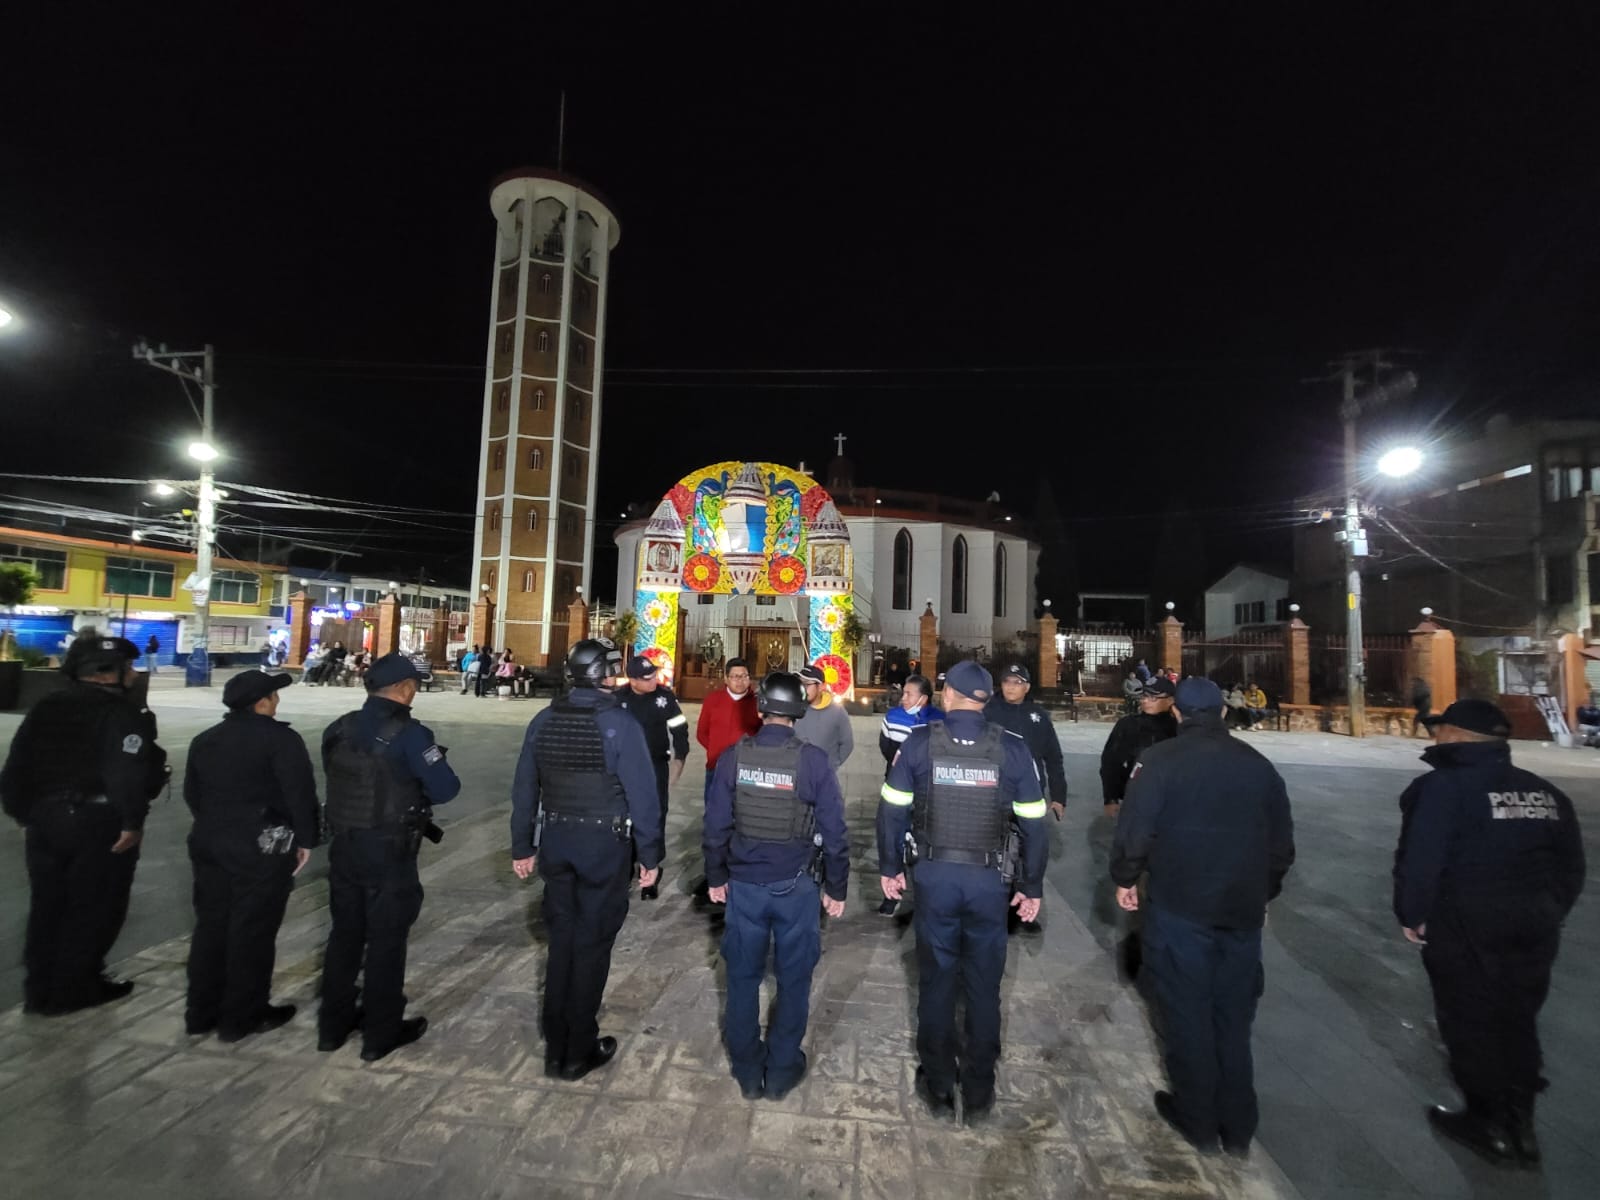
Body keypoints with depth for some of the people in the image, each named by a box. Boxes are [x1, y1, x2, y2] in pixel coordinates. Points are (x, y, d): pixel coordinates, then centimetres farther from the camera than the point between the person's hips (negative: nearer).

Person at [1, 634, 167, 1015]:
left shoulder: (45, 708, 8)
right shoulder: (122, 713, -15)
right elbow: (128, 775, -24)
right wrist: (132, 822, -15)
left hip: (45, 819, 7)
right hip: (100, 823, -7)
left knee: (47, 906, 18)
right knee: (93, 909, 8)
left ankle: (40, 990, 27)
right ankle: (74, 989, 18)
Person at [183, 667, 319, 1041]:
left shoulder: (205, 740, 10)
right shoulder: (280, 739, -16)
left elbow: (192, 793, 17)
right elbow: (300, 794, -19)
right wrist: (304, 839, -8)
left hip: (210, 843, 8)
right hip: (262, 847, -8)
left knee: (211, 926, 18)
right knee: (252, 932, 3)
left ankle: (201, 1012, 28)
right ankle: (241, 1017, 14)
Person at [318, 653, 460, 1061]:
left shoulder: (340, 728, 2)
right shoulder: (408, 733, -20)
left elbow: (338, 780, 11)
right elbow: (445, 789, -20)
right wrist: (417, 786, 2)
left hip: (343, 844, 7)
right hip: (389, 851, -6)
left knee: (345, 932, 21)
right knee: (387, 939, 8)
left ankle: (332, 1025, 35)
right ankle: (381, 1034, 21)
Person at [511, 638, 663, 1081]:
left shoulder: (544, 721, -1)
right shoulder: (620, 724, -17)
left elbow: (524, 790, 6)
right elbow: (642, 794, -17)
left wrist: (523, 847, 16)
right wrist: (650, 854, -7)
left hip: (556, 843, 5)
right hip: (605, 845, -5)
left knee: (561, 939, 18)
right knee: (591, 943, 10)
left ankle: (555, 1047, 31)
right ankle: (578, 1052, 24)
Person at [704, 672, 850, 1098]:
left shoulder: (734, 757, -9)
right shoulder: (813, 759, -15)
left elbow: (716, 824, -3)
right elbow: (833, 830, -10)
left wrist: (716, 877, 11)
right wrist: (836, 888, 2)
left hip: (744, 885, 2)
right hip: (796, 886, -1)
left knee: (743, 978, 18)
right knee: (793, 979, 18)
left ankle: (747, 1071, 33)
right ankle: (782, 1071, 31)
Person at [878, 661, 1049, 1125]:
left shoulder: (919, 743, -9)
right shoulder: (1012, 749, -7)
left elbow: (892, 810, -6)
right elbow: (1033, 825, -3)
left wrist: (890, 867, 7)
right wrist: (1032, 886, 8)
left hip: (934, 875, 0)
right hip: (988, 880, 1)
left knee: (936, 981, 15)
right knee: (983, 985, 16)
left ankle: (938, 1087, 31)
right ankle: (978, 1092, 31)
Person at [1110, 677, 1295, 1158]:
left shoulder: (1159, 759, -13)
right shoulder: (1258, 763, 2)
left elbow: (1134, 830, -16)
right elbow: (1282, 842, 9)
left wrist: (1125, 879, 1)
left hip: (1179, 907, -4)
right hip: (1243, 910, 5)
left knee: (1187, 1014, 11)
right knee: (1233, 1015, 18)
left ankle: (1197, 1119, 26)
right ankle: (1238, 1127, 30)